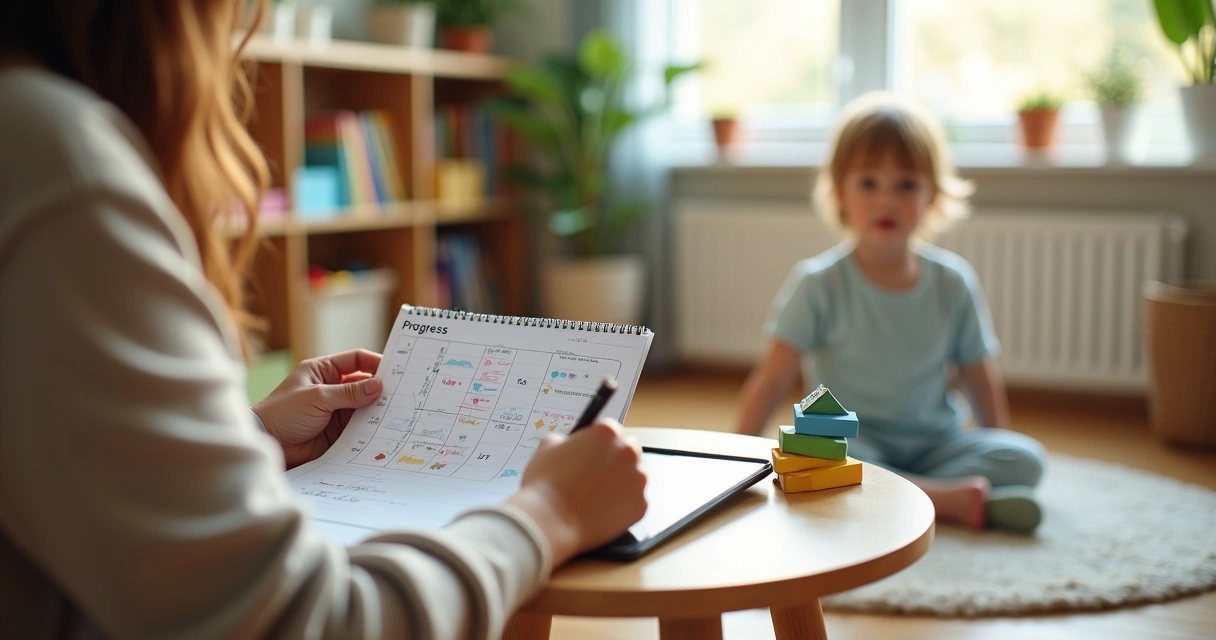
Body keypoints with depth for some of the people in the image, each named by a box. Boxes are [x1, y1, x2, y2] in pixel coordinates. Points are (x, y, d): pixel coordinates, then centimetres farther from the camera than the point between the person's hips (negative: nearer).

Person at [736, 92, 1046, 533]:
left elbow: (981, 380, 9)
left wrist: (999, 458, 4)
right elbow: (772, 381, -10)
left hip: (934, 443, 3)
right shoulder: (819, 283, -8)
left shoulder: (953, 283, 1)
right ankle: (946, 498, -29)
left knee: (1026, 459, -19)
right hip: (852, 442, -3)